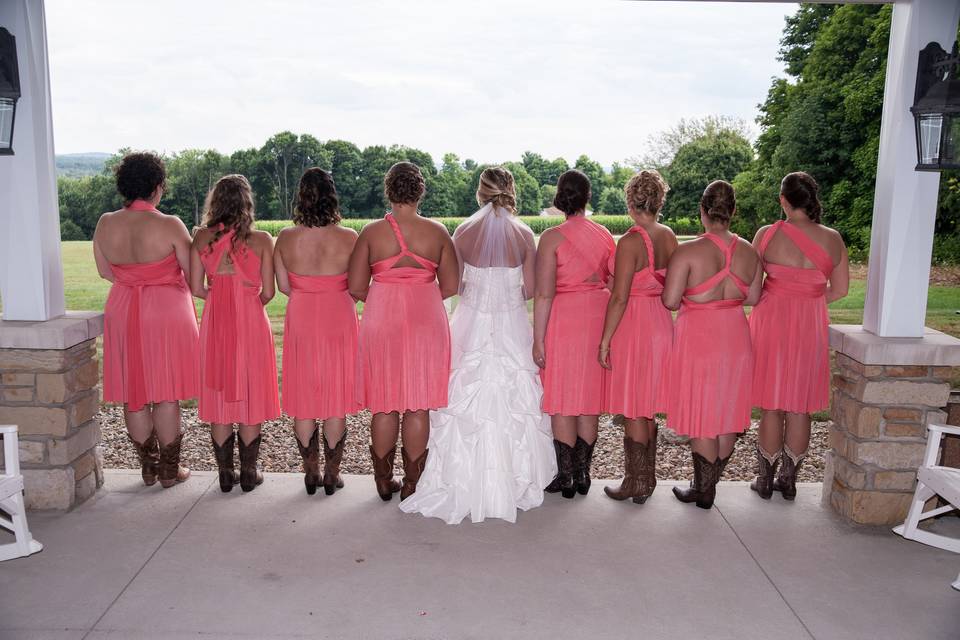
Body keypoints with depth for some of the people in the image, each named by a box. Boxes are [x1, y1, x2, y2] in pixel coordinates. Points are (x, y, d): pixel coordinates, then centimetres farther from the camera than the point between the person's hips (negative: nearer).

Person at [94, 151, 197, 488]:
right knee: (166, 394, 5)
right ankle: (169, 469, 15)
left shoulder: (105, 224, -2)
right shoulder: (170, 225, -16)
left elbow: (105, 272, 8)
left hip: (123, 312, 4)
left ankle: (148, 467, 23)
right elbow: (193, 272, -10)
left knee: (133, 393, 13)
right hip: (167, 312, -4)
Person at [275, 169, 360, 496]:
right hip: (339, 321, -1)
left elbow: (283, 286, -1)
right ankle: (331, 475, 17)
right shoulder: (348, 238, -11)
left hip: (300, 321, 2)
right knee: (336, 399, 9)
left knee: (304, 399, 12)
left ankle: (311, 473, 21)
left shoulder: (285, 238, -6)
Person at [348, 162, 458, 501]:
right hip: (426, 323, 0)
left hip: (381, 321, 0)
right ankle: (411, 485, 16)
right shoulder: (437, 232, -2)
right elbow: (450, 287, 0)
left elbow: (356, 287, -4)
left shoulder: (371, 232, -4)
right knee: (418, 406, 8)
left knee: (384, 406, 11)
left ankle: (384, 481, 23)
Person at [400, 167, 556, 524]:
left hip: (472, 325, 0)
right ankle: (514, 479, 16)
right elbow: (530, 290, -1)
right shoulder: (524, 235, -4)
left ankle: (467, 482, 16)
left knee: (468, 401, 9)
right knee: (513, 398, 9)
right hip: (512, 325, 0)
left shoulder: (463, 232, -4)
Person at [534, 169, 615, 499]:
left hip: (563, 320, -5)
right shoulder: (605, 235, 3)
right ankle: (582, 473, 22)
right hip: (599, 317, 5)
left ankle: (566, 477, 13)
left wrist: (538, 340, -10)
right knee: (589, 398, 13)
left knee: (562, 400, 5)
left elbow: (544, 294, -15)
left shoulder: (552, 237, -11)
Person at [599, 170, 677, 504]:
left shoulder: (630, 241, -18)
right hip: (661, 323, 8)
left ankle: (636, 484, 15)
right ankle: (647, 478, 29)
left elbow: (619, 298, -18)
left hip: (633, 326, -7)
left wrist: (605, 341, -13)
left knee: (633, 411, 4)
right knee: (647, 407, 18)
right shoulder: (669, 236, 3)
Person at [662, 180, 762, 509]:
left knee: (702, 416, 6)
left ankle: (703, 490, 18)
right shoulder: (748, 251, -1)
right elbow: (753, 298, 7)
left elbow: (670, 301, -16)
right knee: (728, 413, 16)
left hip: (698, 338, -5)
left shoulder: (688, 251, -16)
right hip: (736, 337, 5)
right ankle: (710, 482, 30)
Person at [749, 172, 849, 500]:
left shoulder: (767, 234, -10)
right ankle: (788, 480, 21)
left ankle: (766, 479, 18)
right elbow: (839, 290, 3)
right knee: (800, 406, 11)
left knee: (773, 404, 8)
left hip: (772, 322, -2)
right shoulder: (832, 239, -3)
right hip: (811, 327, 2)